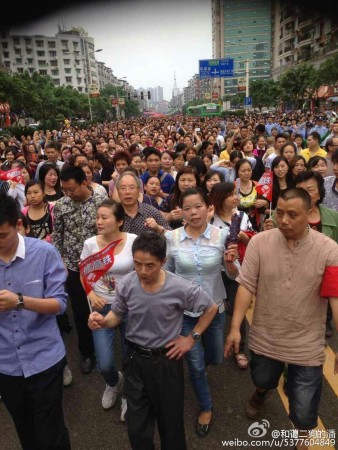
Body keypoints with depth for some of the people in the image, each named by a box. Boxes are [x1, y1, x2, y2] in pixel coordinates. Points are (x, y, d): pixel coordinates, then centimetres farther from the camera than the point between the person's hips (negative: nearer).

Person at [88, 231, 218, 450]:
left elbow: (211, 308, -7)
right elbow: (117, 316, -1)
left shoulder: (180, 288, -23)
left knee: (170, 419, 19)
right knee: (137, 424, 16)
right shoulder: (126, 285, -17)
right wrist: (103, 321, -22)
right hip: (135, 359, 2)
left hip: (167, 359, -2)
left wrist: (192, 338, -6)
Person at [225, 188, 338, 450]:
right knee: (262, 381, 28)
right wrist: (235, 327, -13)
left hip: (307, 344, -1)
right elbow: (247, 286, -11)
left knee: (304, 410, 11)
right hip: (264, 338, 2)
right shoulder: (259, 242, -13)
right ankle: (262, 393, 66)